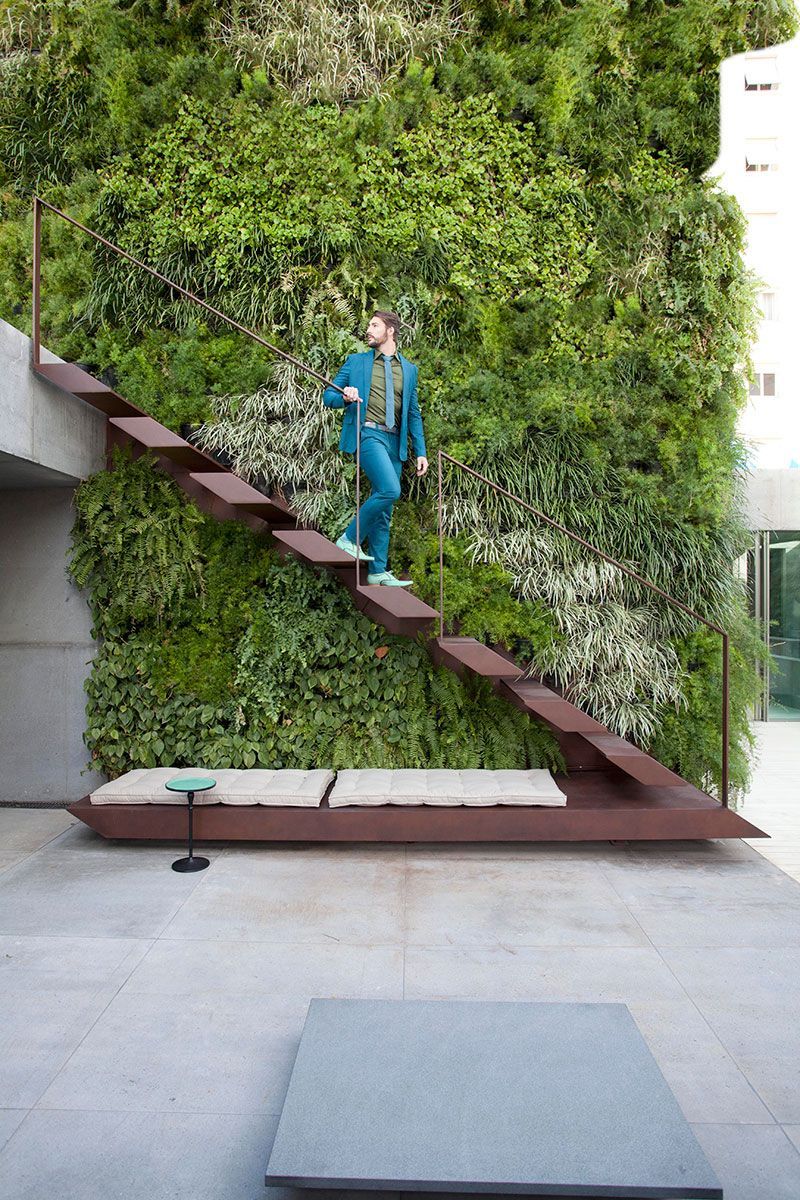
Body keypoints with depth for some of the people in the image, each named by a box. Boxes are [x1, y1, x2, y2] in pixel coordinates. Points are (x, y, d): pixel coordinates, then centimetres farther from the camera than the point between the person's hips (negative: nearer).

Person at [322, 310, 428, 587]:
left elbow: (413, 414, 19)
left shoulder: (409, 369, 18)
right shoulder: (356, 362, 11)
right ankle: (349, 539, -11)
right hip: (368, 433, -4)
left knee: (384, 510, 4)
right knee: (390, 491, -26)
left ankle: (378, 572, 8)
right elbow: (328, 396, 10)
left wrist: (420, 451, 11)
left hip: (395, 442, 4)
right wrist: (345, 397, -14)